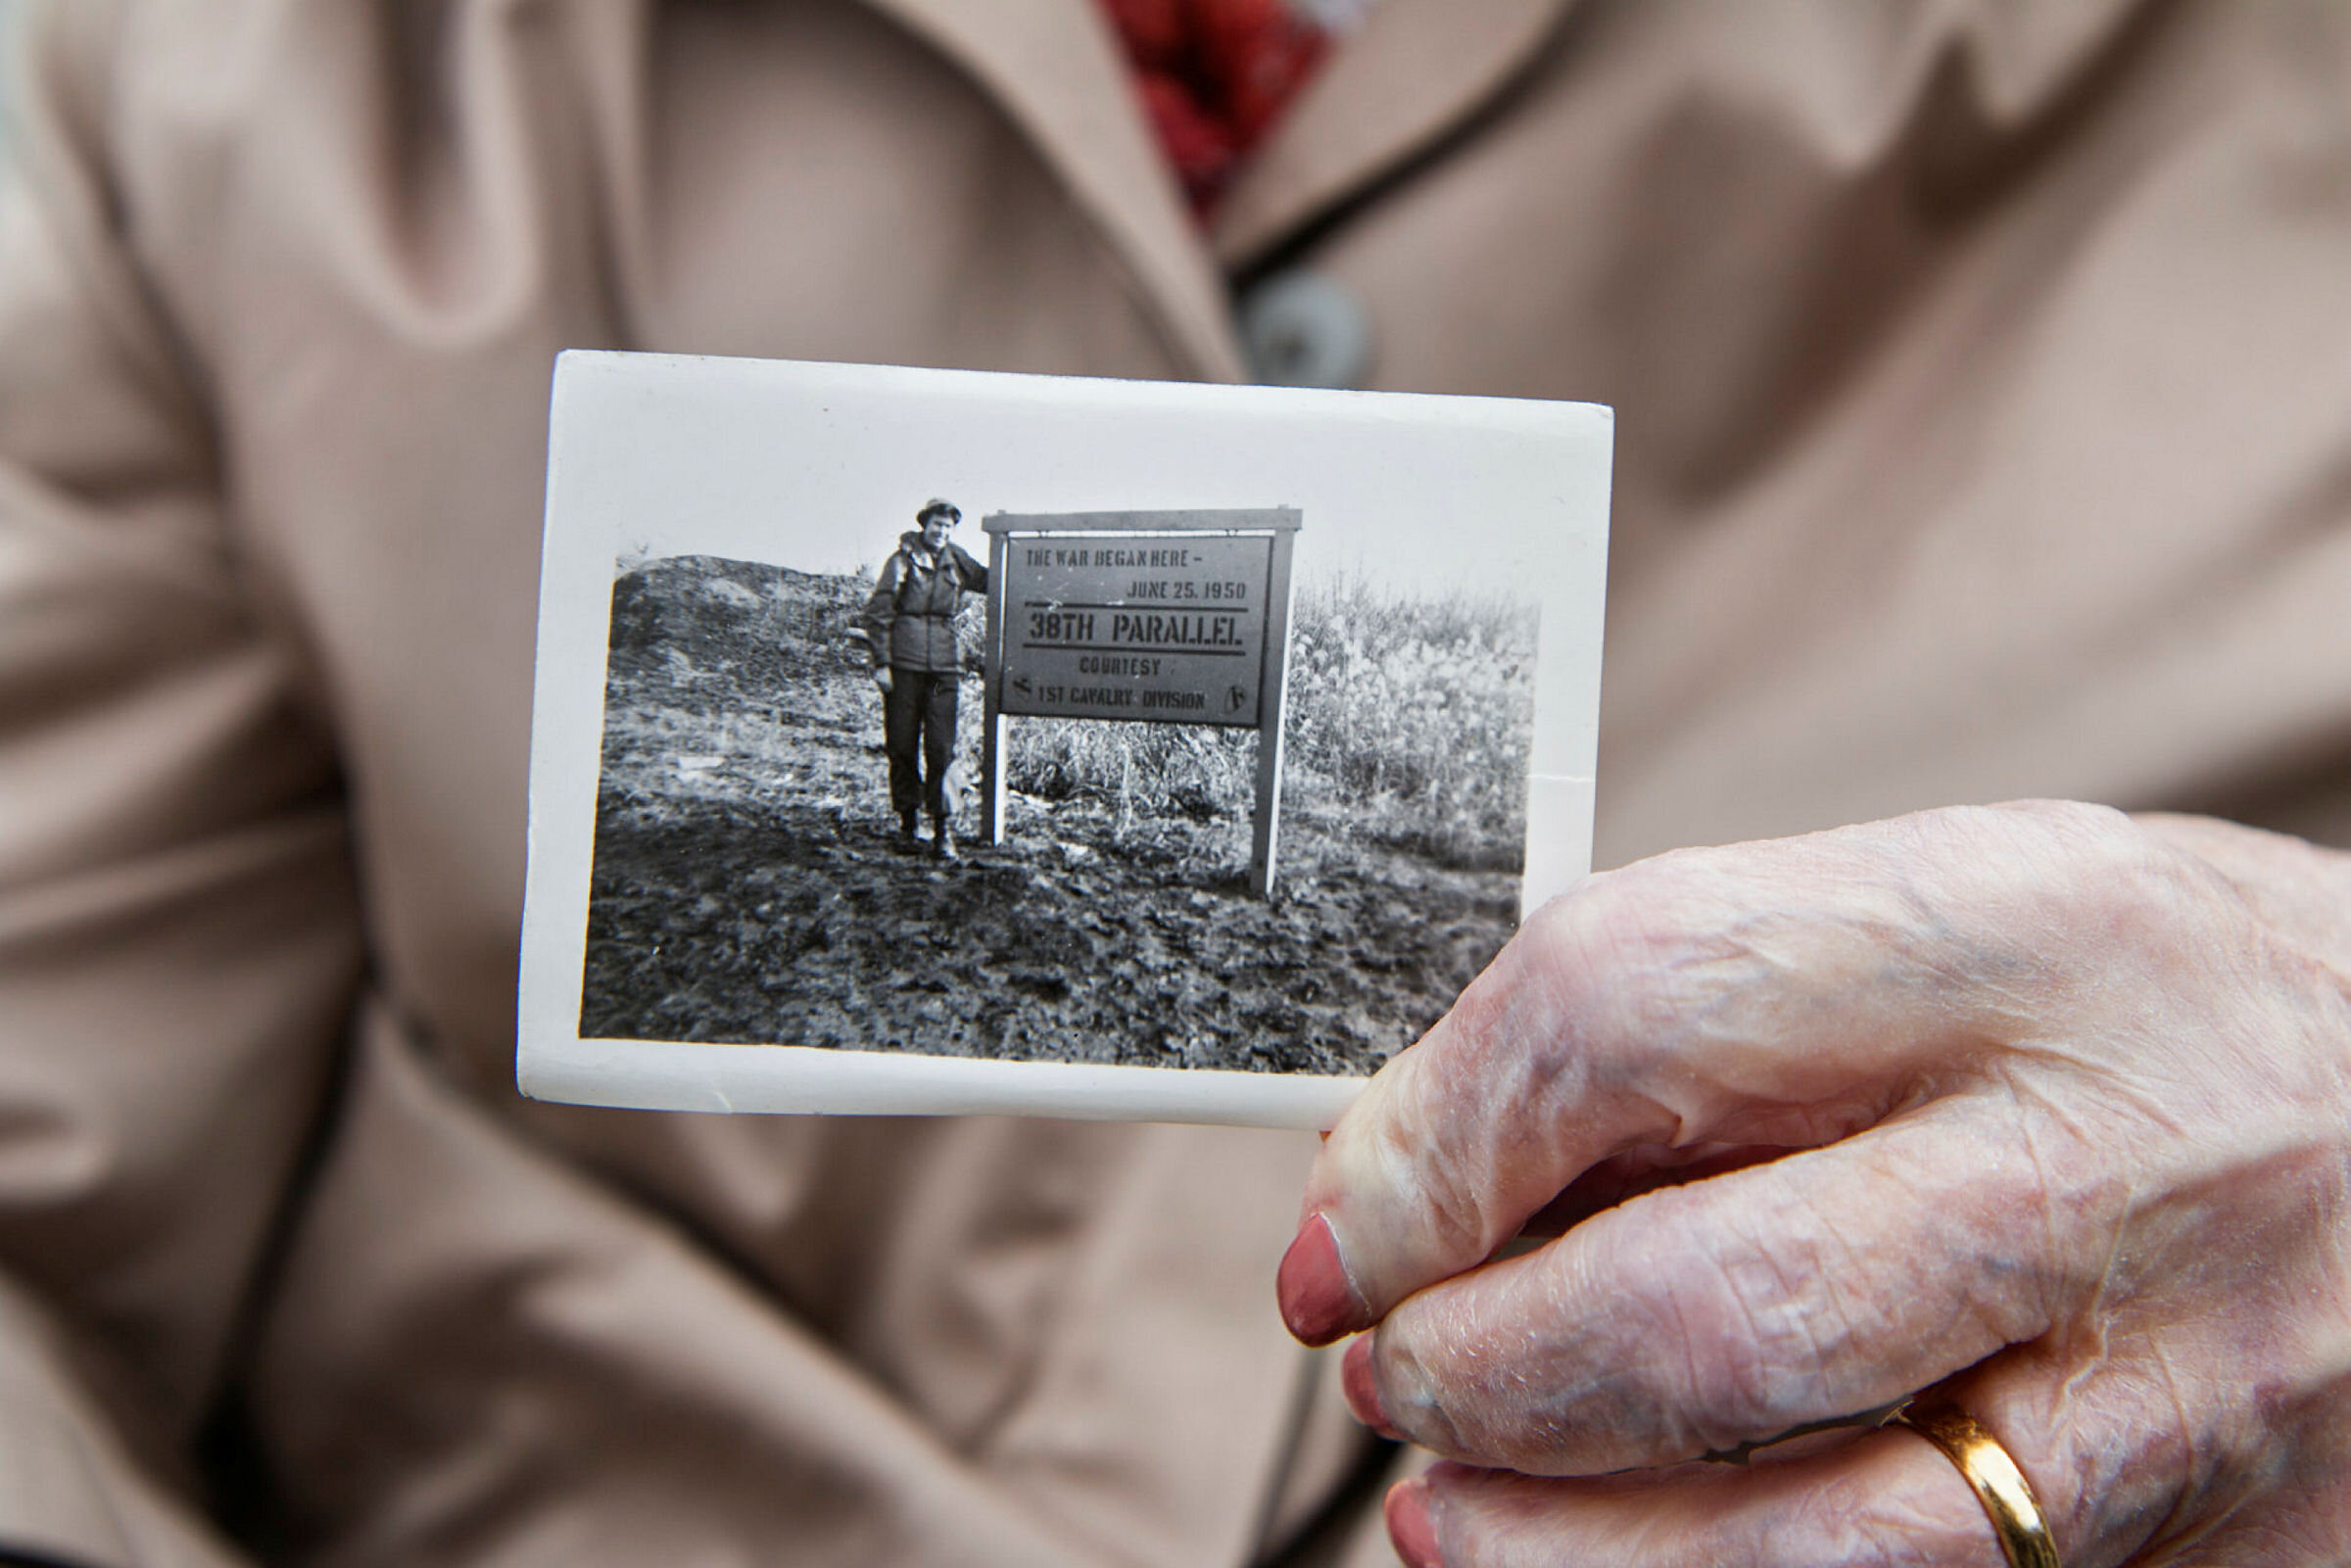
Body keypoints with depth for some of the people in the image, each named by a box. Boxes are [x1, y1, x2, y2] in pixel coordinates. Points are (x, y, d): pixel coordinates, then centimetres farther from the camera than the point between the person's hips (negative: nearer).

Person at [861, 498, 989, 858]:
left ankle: (943, 829, -3)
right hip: (904, 666, -2)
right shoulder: (902, 560, 1)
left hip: (943, 667, 2)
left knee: (941, 749, -5)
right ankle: (906, 820, 18)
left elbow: (989, 581, 29)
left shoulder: (955, 561, 12)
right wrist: (881, 662, -6)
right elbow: (877, 612, 0)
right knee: (902, 745, 4)